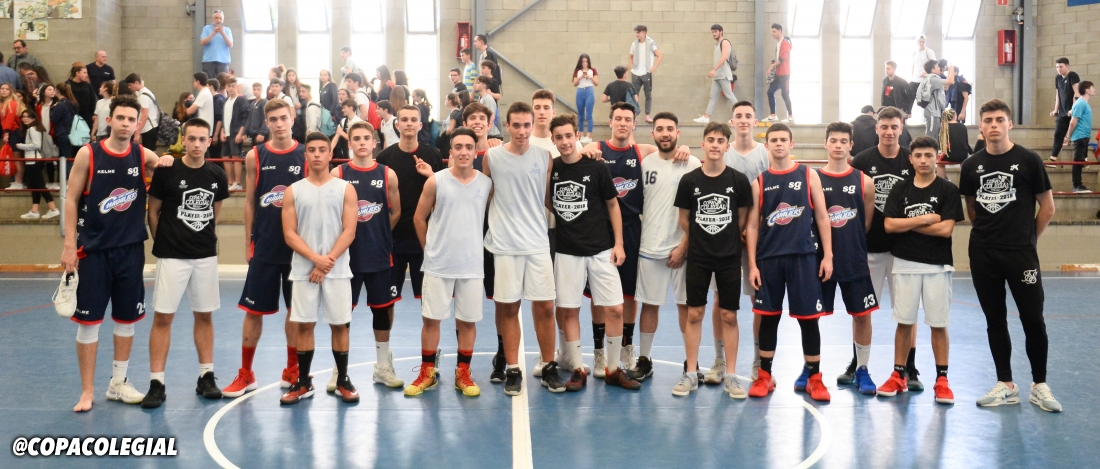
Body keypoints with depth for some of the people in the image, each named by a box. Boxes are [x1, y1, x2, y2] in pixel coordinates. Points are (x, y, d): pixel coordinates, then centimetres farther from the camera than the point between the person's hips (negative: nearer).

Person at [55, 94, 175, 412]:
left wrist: (167, 161, -10)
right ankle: (87, 390, 11)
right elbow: (71, 200, -4)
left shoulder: (142, 156, 1)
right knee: (88, 320, 0)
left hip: (131, 249, 3)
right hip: (93, 249, -3)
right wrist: (69, 245, -9)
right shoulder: (88, 154, -6)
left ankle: (118, 383, 24)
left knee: (127, 319, 10)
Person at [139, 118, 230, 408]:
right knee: (162, 317, -2)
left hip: (206, 255, 3)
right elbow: (153, 211, 2)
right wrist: (162, 242, 5)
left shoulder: (217, 176, 3)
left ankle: (206, 377, 20)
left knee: (205, 316, 10)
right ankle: (156, 383, 4)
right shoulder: (166, 172, -7)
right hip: (172, 255, -3)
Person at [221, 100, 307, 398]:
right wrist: (247, 243, 3)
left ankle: (292, 371, 22)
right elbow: (249, 202, 6)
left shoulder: (306, 156, 0)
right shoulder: (255, 157, 2)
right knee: (253, 310, 4)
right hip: (263, 246, 0)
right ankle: (245, 374, 17)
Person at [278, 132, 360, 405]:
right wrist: (316, 259, -14)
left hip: (337, 270, -1)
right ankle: (303, 382, 16)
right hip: (304, 269, 1)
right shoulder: (293, 191, 5)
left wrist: (328, 262, -13)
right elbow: (289, 234, -1)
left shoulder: (345, 189, 2)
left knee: (339, 324, 4)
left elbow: (349, 232, -4)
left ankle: (343, 381, 15)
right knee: (304, 325, 5)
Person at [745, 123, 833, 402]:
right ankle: (764, 376, 17)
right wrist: (752, 264, -1)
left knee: (808, 317, 3)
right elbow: (753, 225, 5)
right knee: (768, 316, 7)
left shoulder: (808, 175, 4)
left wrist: (827, 255, -2)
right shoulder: (759, 181, 5)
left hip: (803, 256, -1)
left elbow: (822, 217, 4)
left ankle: (814, 377, 14)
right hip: (769, 258, 1)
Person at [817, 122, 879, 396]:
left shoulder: (864, 182, 2)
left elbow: (868, 223, 7)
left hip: (855, 260, 1)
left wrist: (854, 246, 5)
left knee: (862, 314, 5)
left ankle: (861, 371, 19)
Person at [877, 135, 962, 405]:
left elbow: (946, 229, -12)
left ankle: (942, 380, 14)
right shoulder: (900, 190, 5)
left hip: (937, 266, -2)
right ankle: (898, 376, 17)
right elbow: (889, 225, -5)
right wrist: (925, 219, -10)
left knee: (938, 324, 3)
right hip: (905, 264, 2)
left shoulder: (948, 190, -2)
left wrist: (907, 225, -7)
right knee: (904, 322, 8)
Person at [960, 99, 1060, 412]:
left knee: (1033, 319, -1)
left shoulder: (1028, 160, -3)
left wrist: (1029, 239, 4)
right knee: (995, 320, 8)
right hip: (982, 254, 3)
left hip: (1021, 253, -3)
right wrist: (986, 234, 10)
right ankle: (1006, 386, 18)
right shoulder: (971, 165, 5)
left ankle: (1039, 385, 15)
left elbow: (1047, 207, 2)